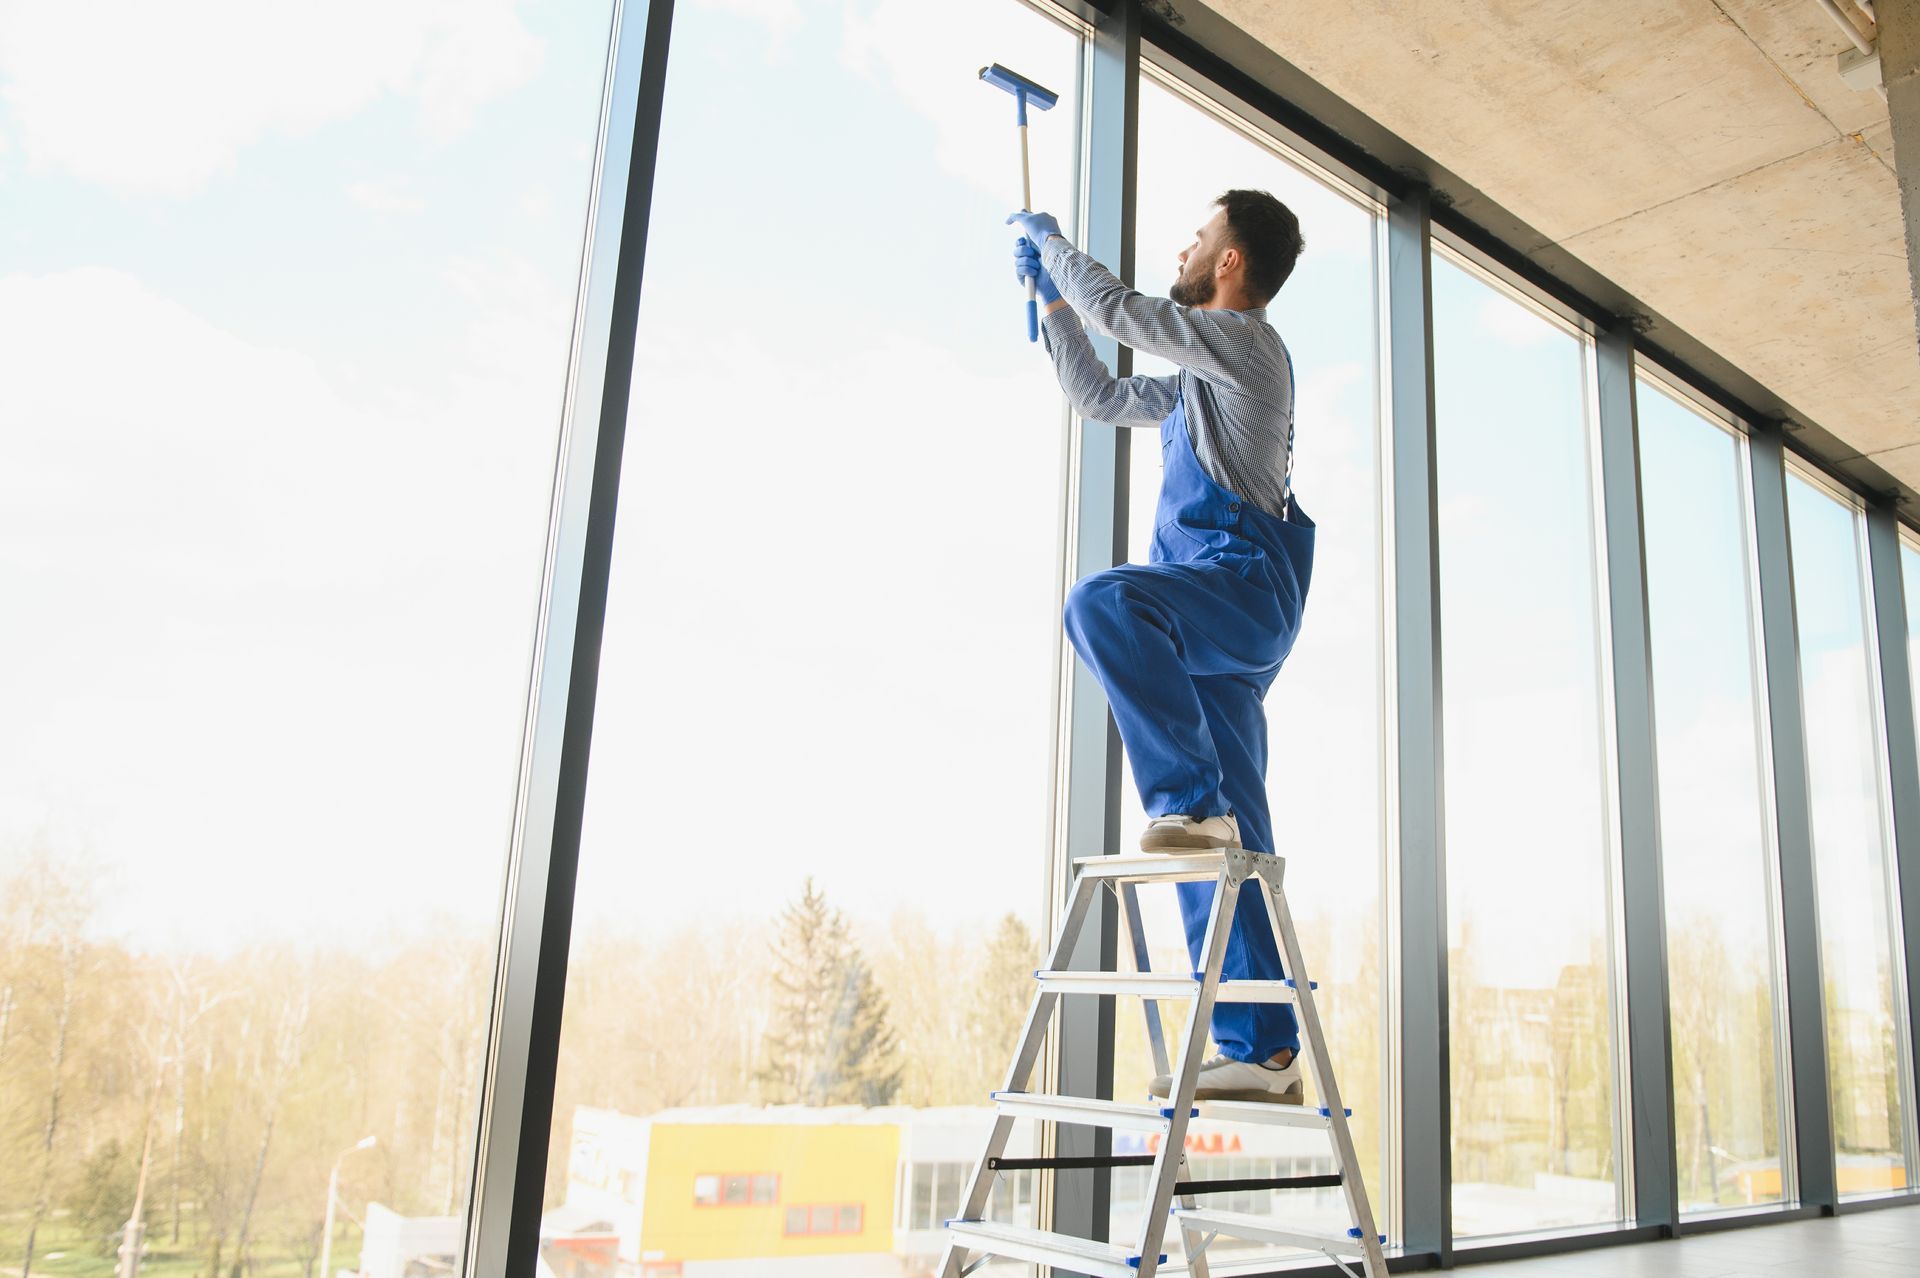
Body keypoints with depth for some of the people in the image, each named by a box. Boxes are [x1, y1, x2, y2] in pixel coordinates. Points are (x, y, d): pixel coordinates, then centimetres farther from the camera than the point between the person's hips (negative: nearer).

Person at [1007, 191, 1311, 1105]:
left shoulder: (1247, 341, 3)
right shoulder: (1199, 381, 31)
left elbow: (1117, 308, -1)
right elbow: (1100, 398, 39)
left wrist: (1050, 241, 17)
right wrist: (1049, 293, 40)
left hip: (1242, 584, -9)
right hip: (1212, 623, 9)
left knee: (1102, 603, -35)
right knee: (1230, 846, 1)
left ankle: (1191, 799, -31)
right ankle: (1262, 1050, 1)